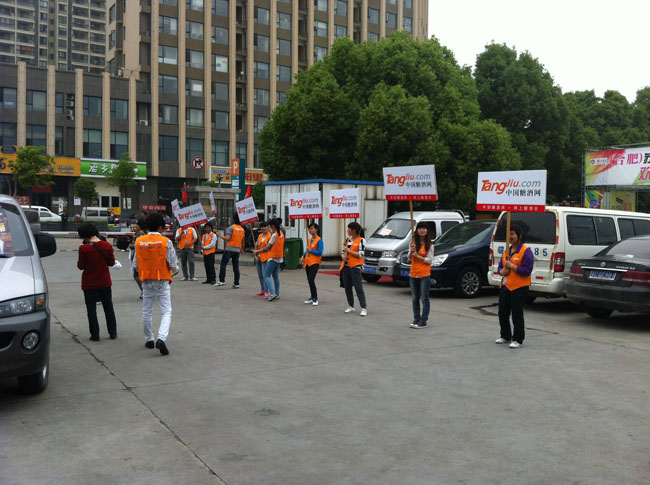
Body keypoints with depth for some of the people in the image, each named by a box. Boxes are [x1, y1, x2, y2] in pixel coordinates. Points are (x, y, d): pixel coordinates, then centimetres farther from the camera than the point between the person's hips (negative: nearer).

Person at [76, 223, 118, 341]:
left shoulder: (84, 248, -15)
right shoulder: (107, 246, -6)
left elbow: (81, 266, -10)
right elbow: (112, 262, 1)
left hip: (89, 284, -3)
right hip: (105, 282, 3)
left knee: (91, 309, 7)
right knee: (108, 308, 15)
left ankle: (95, 335, 9)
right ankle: (113, 333, 19)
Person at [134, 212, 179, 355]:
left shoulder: (139, 242, -1)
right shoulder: (166, 242, -11)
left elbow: (136, 265, 5)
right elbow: (172, 265, -9)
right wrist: (176, 270, 13)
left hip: (146, 281, 4)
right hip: (162, 281, -4)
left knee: (147, 312, 16)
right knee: (166, 312, -1)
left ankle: (149, 340, 26)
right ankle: (161, 338, -20)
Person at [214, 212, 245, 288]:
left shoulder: (231, 227, -9)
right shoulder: (242, 229, 11)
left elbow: (227, 238, -18)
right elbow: (242, 241, 17)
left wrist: (220, 236, -4)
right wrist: (241, 248, 31)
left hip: (229, 249, -6)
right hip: (237, 250, 6)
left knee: (223, 264, -2)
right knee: (236, 267, 7)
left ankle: (221, 281, -10)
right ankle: (236, 283, 7)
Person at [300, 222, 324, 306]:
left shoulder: (319, 240, -10)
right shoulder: (309, 240, 14)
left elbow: (320, 252, -16)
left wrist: (310, 250, -13)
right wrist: (303, 256, 7)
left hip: (314, 263, -8)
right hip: (307, 263, 8)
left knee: (311, 280, -15)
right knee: (309, 281, 11)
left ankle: (315, 299, -6)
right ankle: (312, 298, 22)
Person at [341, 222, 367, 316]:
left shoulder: (361, 240, -6)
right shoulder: (347, 240, 14)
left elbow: (360, 254, -13)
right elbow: (343, 251, 20)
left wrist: (349, 251, -15)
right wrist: (343, 256, -2)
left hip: (355, 267, -7)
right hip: (346, 266, 7)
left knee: (358, 287, -11)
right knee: (347, 287, 10)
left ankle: (364, 308, -9)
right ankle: (351, 307, 22)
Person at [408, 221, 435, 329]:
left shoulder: (430, 245, -4)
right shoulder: (413, 243, 9)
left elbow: (430, 260, -9)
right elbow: (409, 258, 11)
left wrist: (418, 256, -16)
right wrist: (411, 252, -10)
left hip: (425, 275, -5)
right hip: (413, 274, 5)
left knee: (424, 299, -2)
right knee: (415, 298, 11)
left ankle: (423, 322, 0)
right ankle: (416, 319, 20)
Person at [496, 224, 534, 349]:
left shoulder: (526, 251, -10)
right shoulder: (506, 251, 14)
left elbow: (527, 271, -16)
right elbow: (500, 266, 19)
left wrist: (511, 266, -19)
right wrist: (502, 271, -4)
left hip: (519, 288, -8)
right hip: (505, 286, 8)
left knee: (517, 314, -1)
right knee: (502, 313, 12)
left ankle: (518, 340, 11)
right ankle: (505, 336, 29)